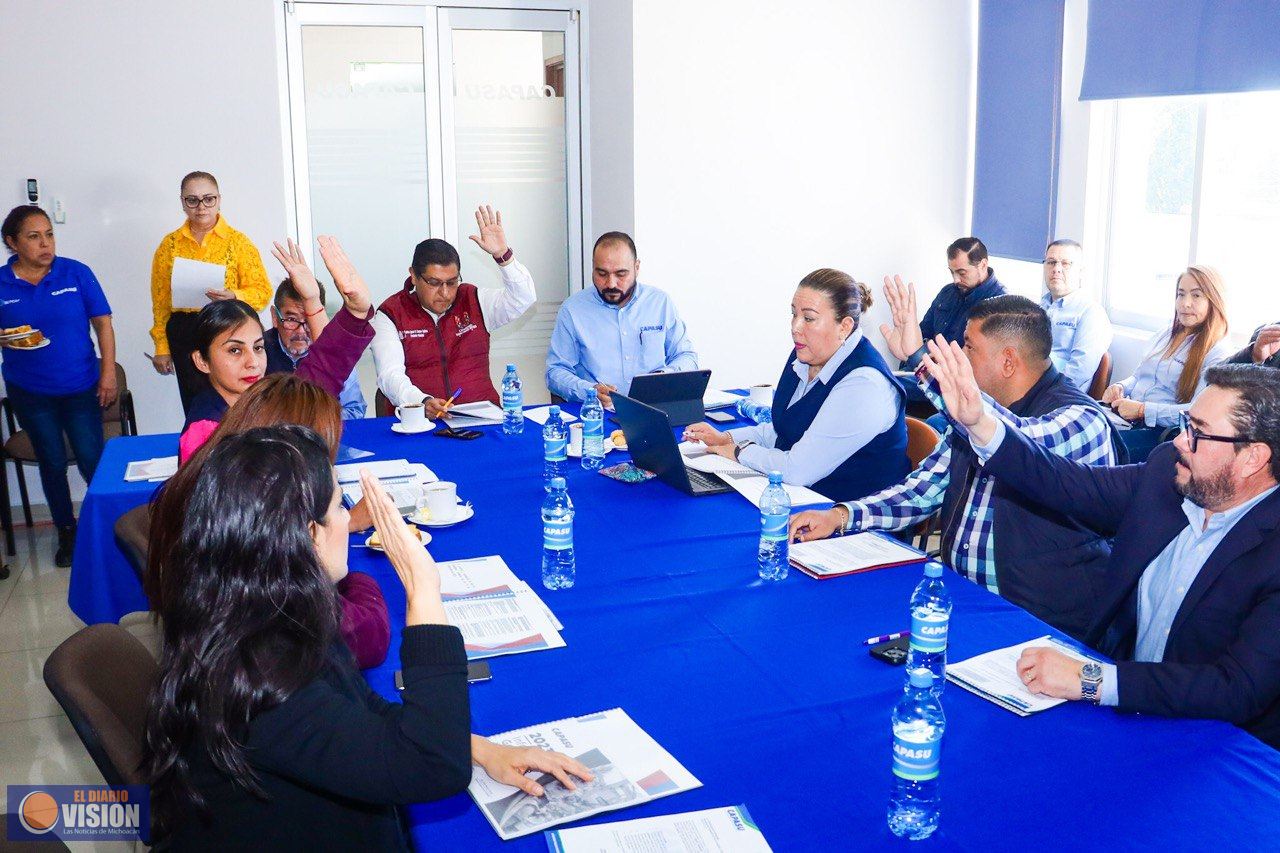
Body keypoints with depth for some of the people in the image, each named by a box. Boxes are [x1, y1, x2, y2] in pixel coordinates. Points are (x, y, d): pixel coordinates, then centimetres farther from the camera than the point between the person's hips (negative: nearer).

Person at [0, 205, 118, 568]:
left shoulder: (76, 273, -6)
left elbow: (102, 323, -2)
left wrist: (109, 373, -6)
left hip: (80, 387, -1)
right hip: (30, 393, 1)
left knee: (92, 460, -1)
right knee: (51, 463, 12)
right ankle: (67, 532, 28)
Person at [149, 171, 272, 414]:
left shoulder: (238, 242, 3)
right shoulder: (170, 245, 10)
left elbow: (262, 290, -1)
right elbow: (160, 300, 11)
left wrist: (233, 296, -20)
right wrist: (161, 347, 7)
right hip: (185, 337, 2)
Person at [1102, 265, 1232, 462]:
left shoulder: (1217, 353, -4)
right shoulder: (1164, 336, 20)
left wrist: (1142, 410, -19)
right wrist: (1120, 387, 4)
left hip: (1163, 432, -7)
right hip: (1124, 417, 7)